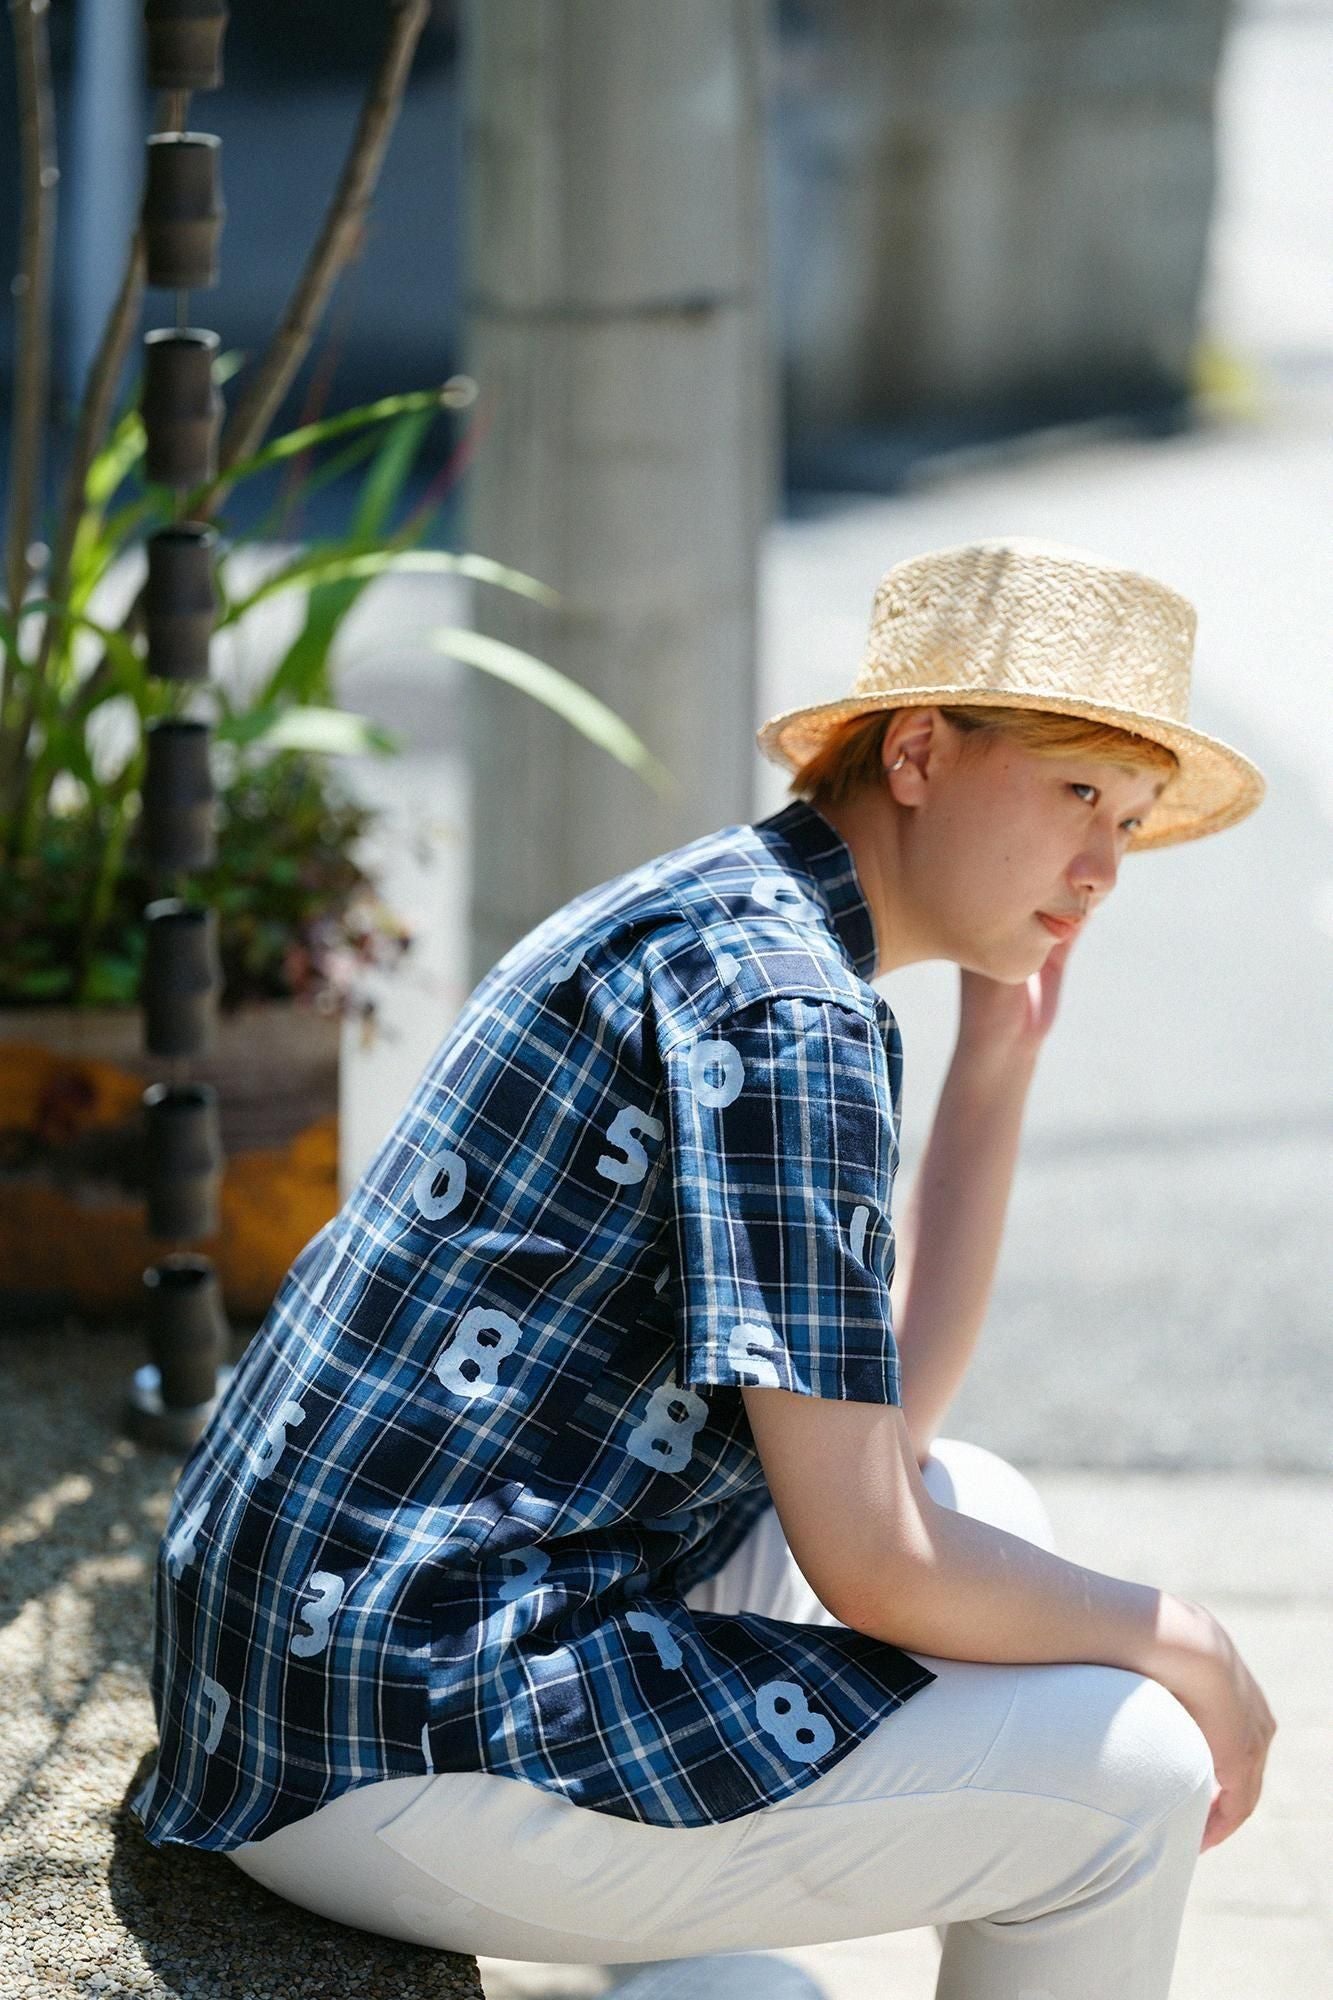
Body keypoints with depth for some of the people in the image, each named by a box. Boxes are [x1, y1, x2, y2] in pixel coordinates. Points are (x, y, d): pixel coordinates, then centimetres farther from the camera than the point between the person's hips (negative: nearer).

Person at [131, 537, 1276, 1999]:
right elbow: (872, 1560, -18)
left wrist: (1001, 1055, 15)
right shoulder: (780, 1006, -16)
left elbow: (879, 1420, 20)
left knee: (982, 1507, 22)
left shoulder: (706, 917, 15)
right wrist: (1181, 1645, -2)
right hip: (415, 1757, -11)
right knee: (1130, 1781, -7)